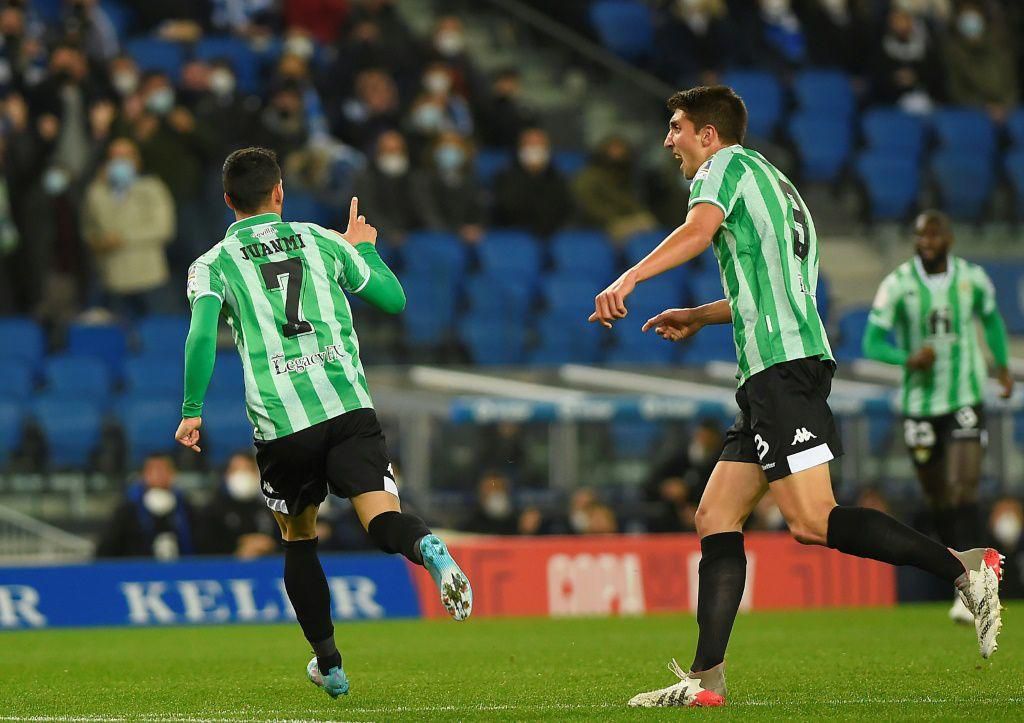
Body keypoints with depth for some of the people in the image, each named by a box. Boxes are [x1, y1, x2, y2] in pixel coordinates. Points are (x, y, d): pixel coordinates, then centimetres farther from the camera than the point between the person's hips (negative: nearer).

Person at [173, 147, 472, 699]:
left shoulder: (212, 264, 9)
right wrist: (365, 249, 37)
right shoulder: (322, 241, 14)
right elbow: (393, 300, 20)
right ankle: (429, 549, -46)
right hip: (348, 405, 0)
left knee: (299, 541, 20)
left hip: (281, 423, 0)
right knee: (383, 520, -10)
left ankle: (328, 663, 24)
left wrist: (192, 411, 0)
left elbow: (202, 336, -8)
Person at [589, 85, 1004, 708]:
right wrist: (697, 318, 40)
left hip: (782, 368, -10)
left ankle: (964, 568, -18)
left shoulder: (727, 164, 2)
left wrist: (628, 280, -27)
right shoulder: (777, 186, 29)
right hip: (770, 376, 10)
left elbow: (700, 229, -20)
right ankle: (707, 680, 0)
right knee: (716, 520, 5)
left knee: (813, 522, -17)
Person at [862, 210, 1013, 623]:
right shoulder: (897, 285, -6)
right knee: (939, 500, 9)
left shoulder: (972, 279, 1)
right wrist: (909, 359, -25)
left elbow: (991, 319, 22)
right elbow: (872, 342, -8)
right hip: (919, 405, 1)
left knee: (964, 492, -16)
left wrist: (1002, 365, 13)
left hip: (966, 400, -1)